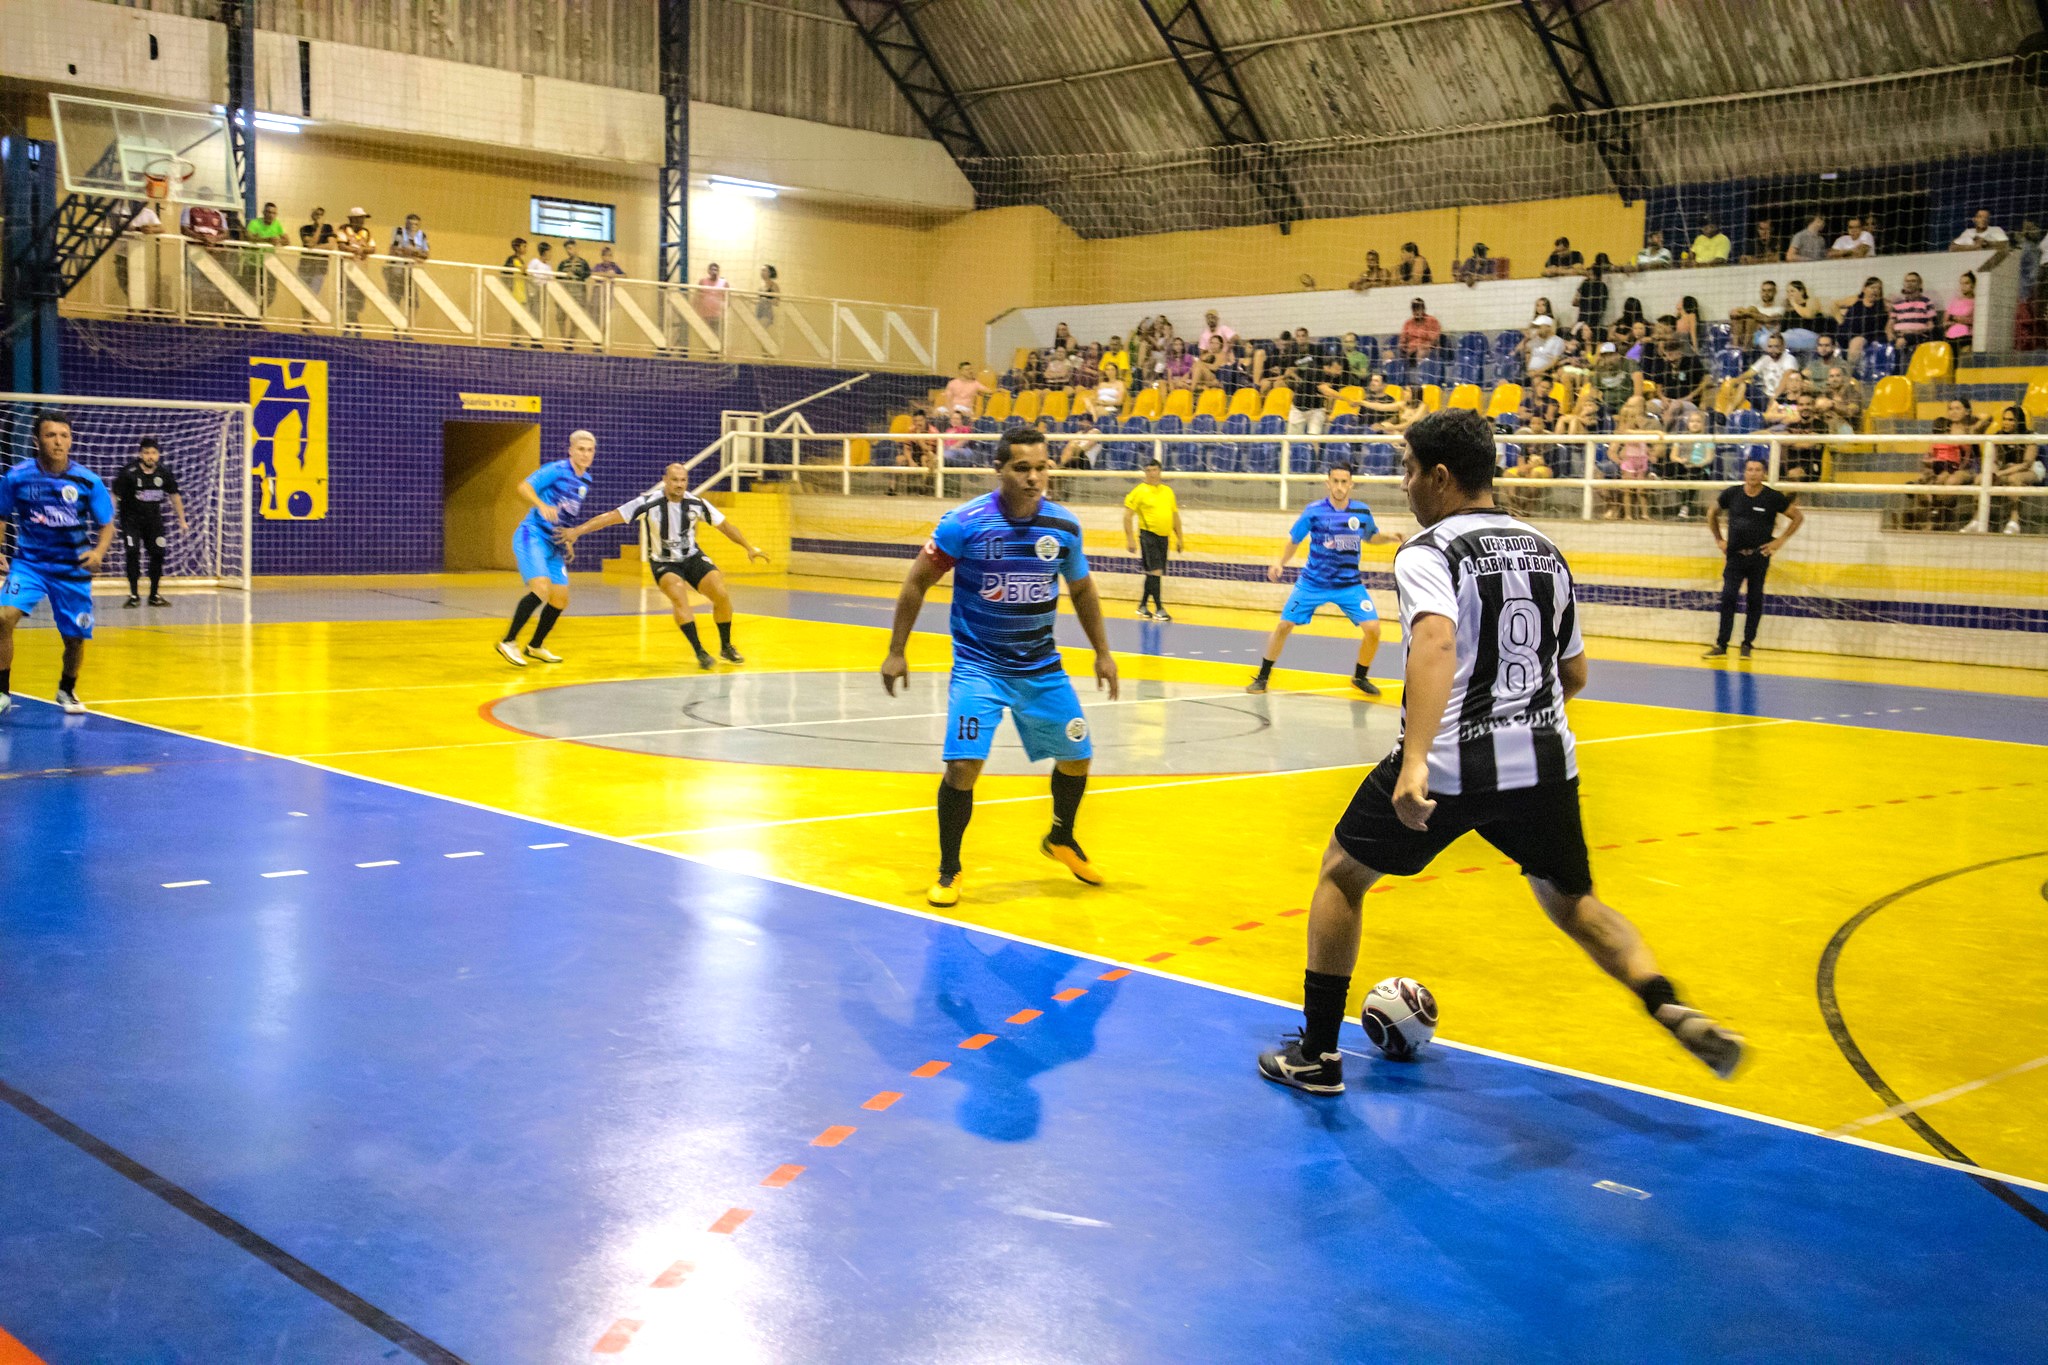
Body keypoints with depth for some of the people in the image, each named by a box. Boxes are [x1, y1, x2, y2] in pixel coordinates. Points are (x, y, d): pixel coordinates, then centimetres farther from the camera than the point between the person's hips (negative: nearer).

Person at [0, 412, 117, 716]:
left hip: (73, 567, 1)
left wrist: (98, 551, -21)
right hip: (29, 562, -1)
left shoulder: (88, 481, -9)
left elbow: (107, 525, -2)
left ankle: (67, 690, 38)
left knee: (75, 636, 7)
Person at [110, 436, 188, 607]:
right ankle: (134, 595, -3)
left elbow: (174, 495, 7)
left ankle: (154, 595, 15)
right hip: (131, 518, -4)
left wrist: (182, 521, 9)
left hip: (153, 518, 4)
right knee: (132, 553, -15)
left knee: (158, 553, 0)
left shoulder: (164, 473, -6)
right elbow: (114, 497, -15)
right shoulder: (128, 472, -18)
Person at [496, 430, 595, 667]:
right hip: (532, 536, -8)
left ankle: (535, 646, 26)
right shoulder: (556, 470, -10)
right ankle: (508, 642, -15)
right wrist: (542, 505, -36)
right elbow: (524, 487, -21)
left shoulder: (586, 481, 13)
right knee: (541, 588, -25)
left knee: (561, 598, 6)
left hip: (554, 544, 8)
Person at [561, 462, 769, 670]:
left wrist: (750, 548, -1)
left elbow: (725, 525, 1)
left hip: (692, 557, 3)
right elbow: (612, 516, -25)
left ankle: (726, 648, 8)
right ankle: (699, 652, -24)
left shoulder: (696, 503, -12)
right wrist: (576, 531, -33)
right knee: (678, 595, -31)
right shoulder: (649, 503, -22)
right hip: (663, 562, -3)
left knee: (721, 595, -14)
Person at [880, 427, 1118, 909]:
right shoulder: (965, 522, -16)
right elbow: (917, 582, -6)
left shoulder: (1064, 526, -5)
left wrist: (1103, 652, 13)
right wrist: (896, 652, -7)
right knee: (963, 765, -16)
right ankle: (948, 871, 5)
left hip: (1042, 666, 4)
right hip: (979, 666, -4)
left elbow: (1082, 589, 13)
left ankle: (1061, 840, 40)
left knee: (1076, 756, 10)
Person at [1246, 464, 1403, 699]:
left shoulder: (1363, 512, -5)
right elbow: (1294, 541, -1)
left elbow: (1370, 538, 15)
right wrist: (1280, 562, -17)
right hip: (1312, 583, -1)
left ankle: (1360, 677, 14)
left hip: (1349, 585, 1)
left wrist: (1389, 537, -5)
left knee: (1372, 629, -10)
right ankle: (1263, 677, 15)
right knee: (1284, 626, -4)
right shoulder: (1314, 511, -11)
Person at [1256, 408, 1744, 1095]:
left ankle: (1317, 1055, 18)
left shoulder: (1427, 552, -9)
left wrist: (1415, 762, -38)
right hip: (1544, 761, 5)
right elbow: (1575, 673, 20)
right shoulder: (1546, 551, 12)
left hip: (1448, 768, -5)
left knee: (1341, 875, 15)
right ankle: (1671, 1006, -3)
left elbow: (1436, 643, -29)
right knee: (1572, 903, 23)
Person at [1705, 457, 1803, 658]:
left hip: (1759, 557, -1)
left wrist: (1780, 540, -1)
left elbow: (1798, 516, 5)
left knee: (1755, 600, 4)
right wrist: (1719, 539, 10)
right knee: (1727, 598, -7)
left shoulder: (1773, 497, -4)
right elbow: (1712, 513, 17)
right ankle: (1721, 646, -4)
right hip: (1735, 556, 1)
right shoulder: (1731, 493, 0)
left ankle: (1747, 645, 13)